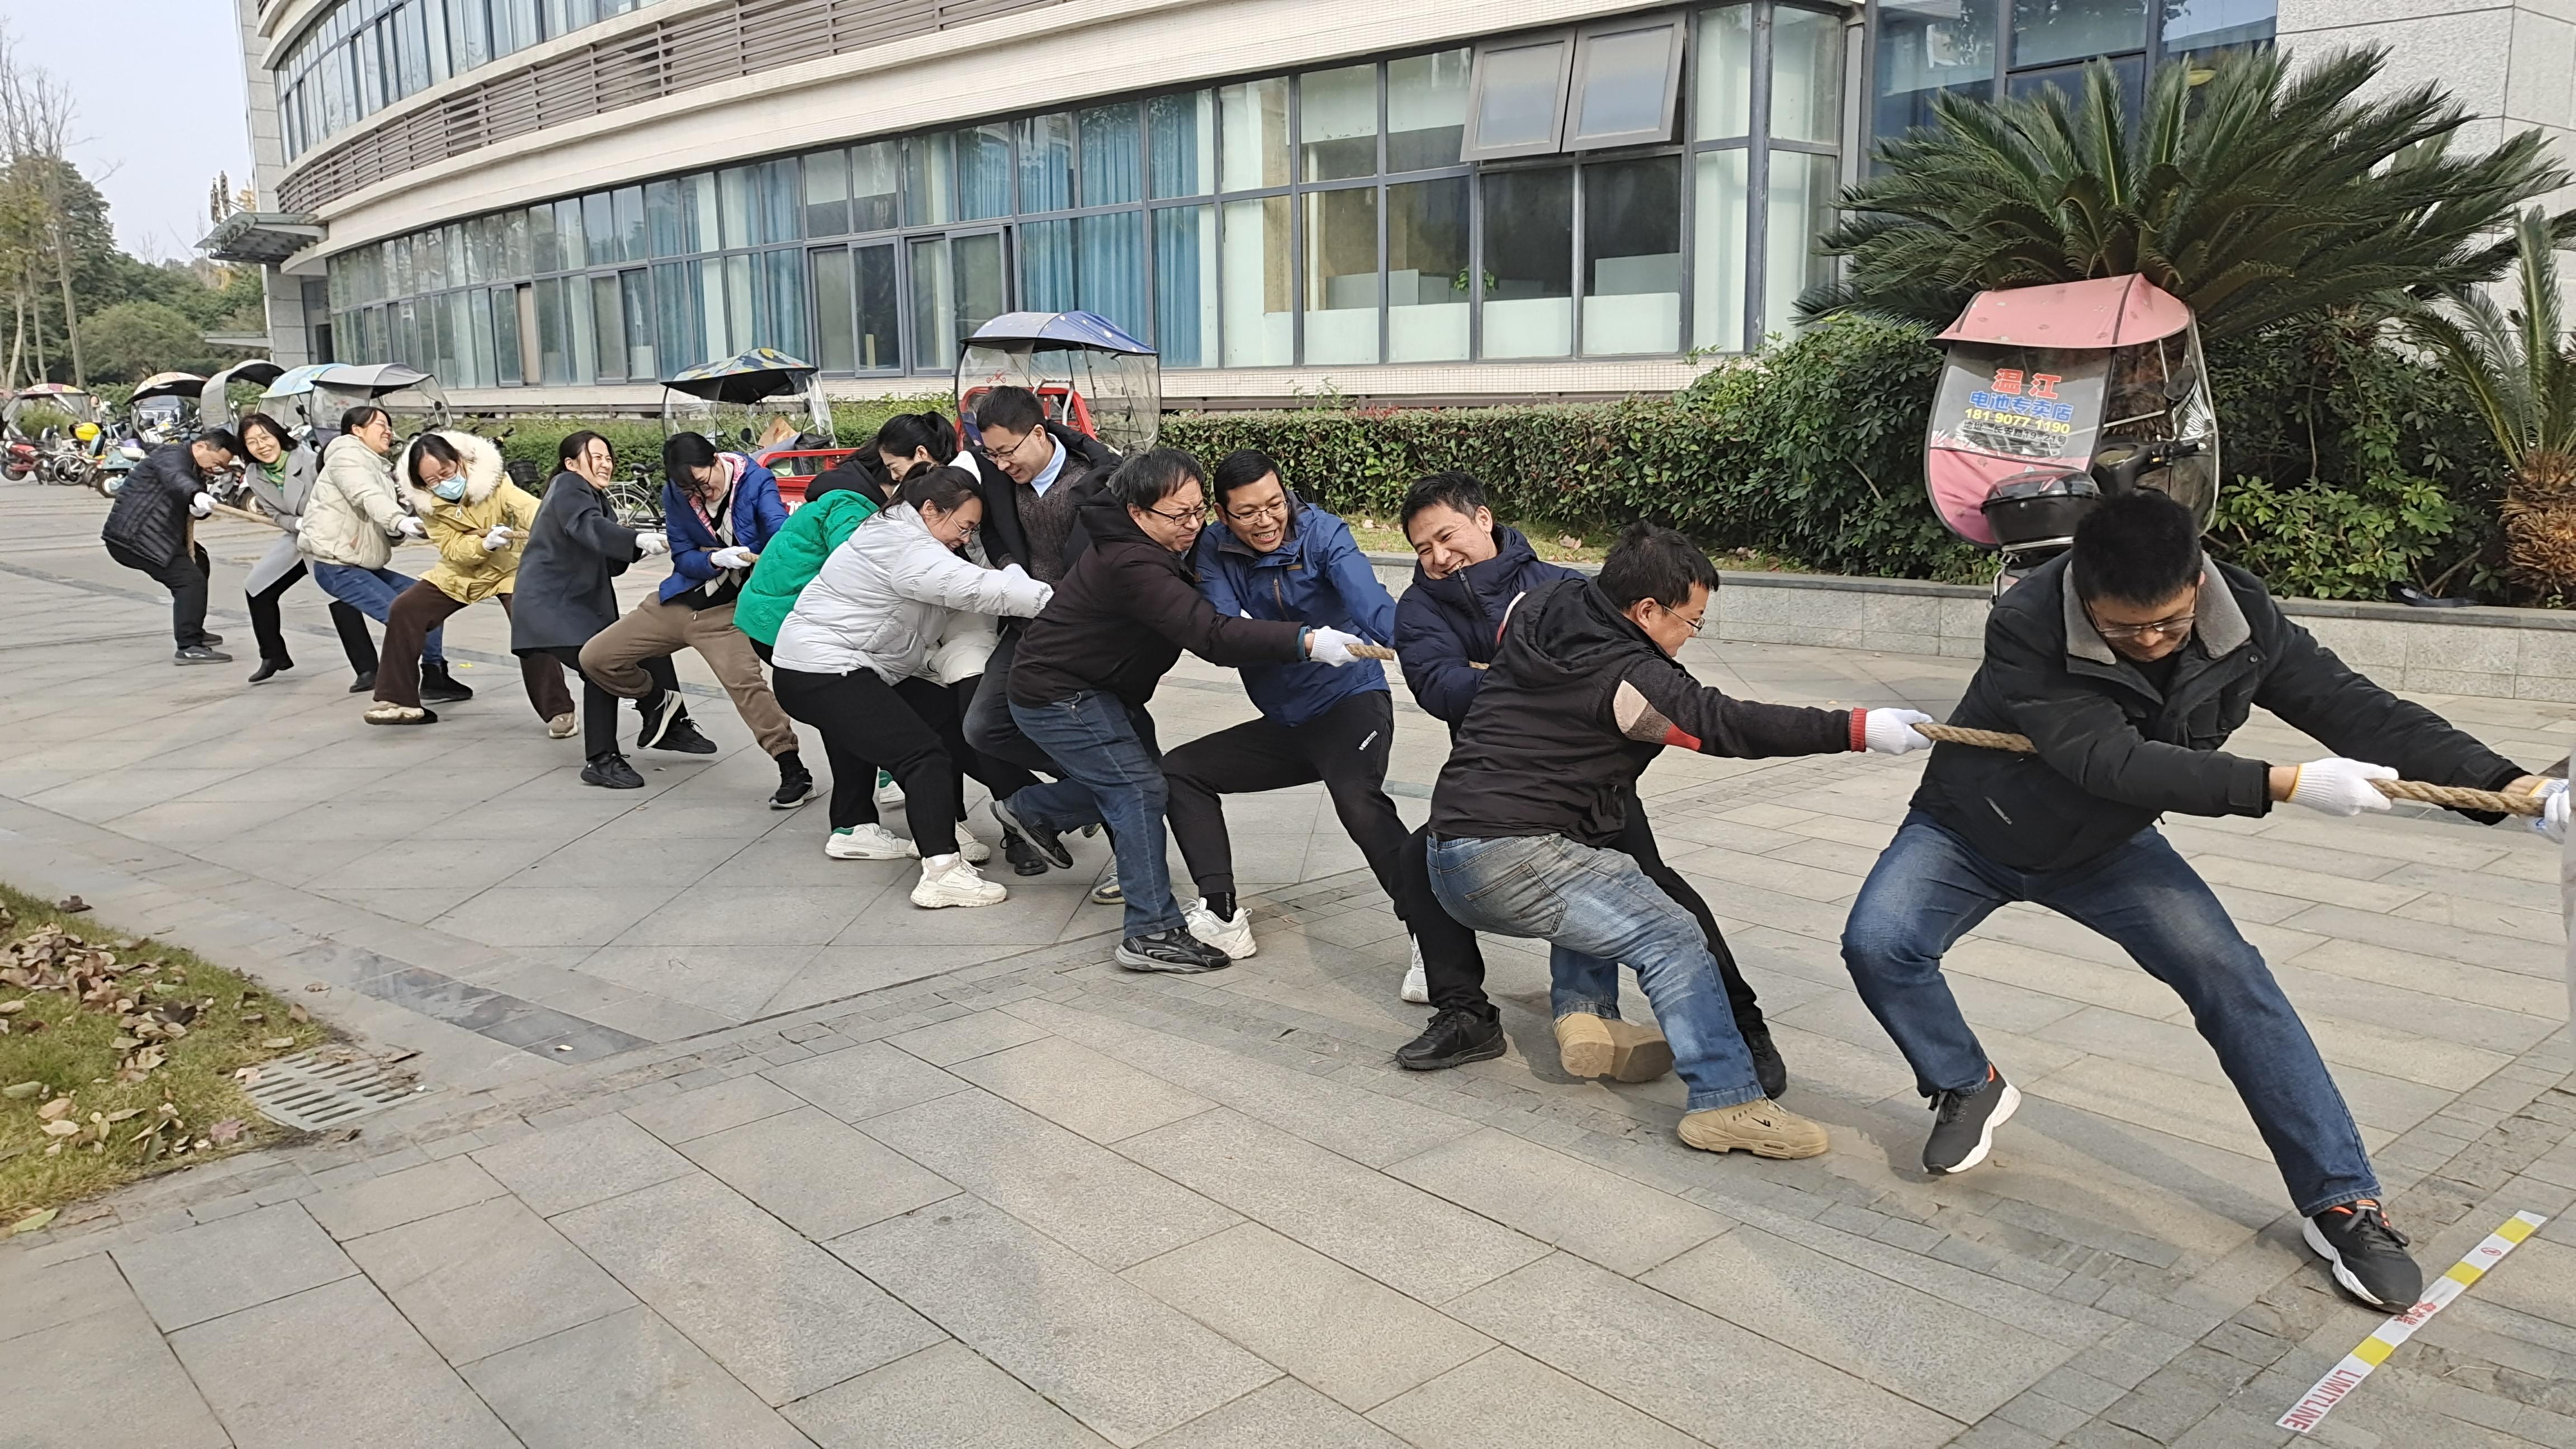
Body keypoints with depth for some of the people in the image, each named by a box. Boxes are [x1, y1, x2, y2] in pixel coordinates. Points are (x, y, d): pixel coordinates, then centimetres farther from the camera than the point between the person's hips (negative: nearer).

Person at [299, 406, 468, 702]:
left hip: (368, 566, 10)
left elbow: (387, 535, 15)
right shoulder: (346, 455, -7)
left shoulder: (378, 469, 20)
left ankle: (435, 676, 5)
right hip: (337, 566, -10)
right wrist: (401, 522, -46)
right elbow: (368, 498, -29)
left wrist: (400, 531, -9)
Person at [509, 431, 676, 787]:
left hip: (580, 604, 10)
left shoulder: (595, 497, 20)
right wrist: (639, 539, -48)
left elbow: (609, 565, 15)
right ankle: (600, 761, -18)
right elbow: (588, 526, -32)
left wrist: (637, 548, -5)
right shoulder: (567, 487, -9)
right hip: (550, 606, -10)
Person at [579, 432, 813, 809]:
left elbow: (781, 529, -28)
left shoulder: (756, 481, -13)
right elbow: (683, 557, -1)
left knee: (744, 681, -29)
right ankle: (657, 700, 32)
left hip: (728, 608, -5)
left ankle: (795, 774, -22)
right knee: (596, 658, 4)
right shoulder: (674, 496, -2)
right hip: (678, 601, 5)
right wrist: (716, 559, -23)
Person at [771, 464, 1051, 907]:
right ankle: (942, 872, -26)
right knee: (923, 754, -18)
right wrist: (1058, 601, -30)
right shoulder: (903, 547, -19)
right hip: (820, 673, -11)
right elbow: (974, 588, -29)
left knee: (946, 715, 13)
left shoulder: (901, 534, 14)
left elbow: (967, 584, 6)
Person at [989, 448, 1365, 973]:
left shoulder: (1161, 548, -1)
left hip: (1103, 690, 10)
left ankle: (1029, 809, 35)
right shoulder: (1130, 565, -32)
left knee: (1135, 778, 16)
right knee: (1140, 790, -14)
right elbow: (1208, 634, -43)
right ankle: (1153, 933, -12)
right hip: (1056, 696, -10)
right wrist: (1306, 641, -50)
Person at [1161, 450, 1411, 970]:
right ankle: (1221, 914, -2)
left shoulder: (1321, 532, -14)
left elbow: (1366, 595, -31)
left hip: (1352, 699, -6)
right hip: (1285, 722, 6)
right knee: (1180, 770, 4)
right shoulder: (1216, 551, -4)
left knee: (1358, 798, -34)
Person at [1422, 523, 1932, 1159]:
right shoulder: (1625, 678, -15)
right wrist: (1859, 729, -15)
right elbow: (1730, 725, -16)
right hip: (1508, 860, -9)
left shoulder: (1537, 608, 9)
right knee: (1673, 938, -7)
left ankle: (1586, 1013, 25)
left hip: (1450, 856, 9)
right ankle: (1727, 1103, -8)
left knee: (1598, 876, 33)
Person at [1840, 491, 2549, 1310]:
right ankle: (1968, 1088, 6)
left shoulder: (2239, 618, -20)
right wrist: (2282, 785, -44)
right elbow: (2114, 762, -39)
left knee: (2231, 978, -14)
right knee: (1877, 945, -24)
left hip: (2105, 847, 3)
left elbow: (2352, 707, -18)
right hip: (1968, 833, -2)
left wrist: (2502, 783, -31)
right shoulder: (2026, 627, -35)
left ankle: (2341, 1202, -2)